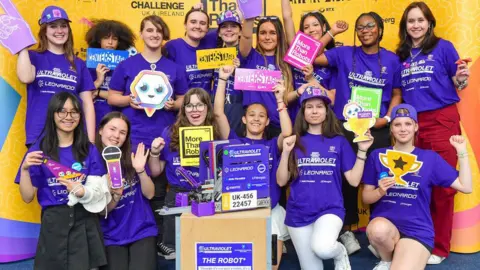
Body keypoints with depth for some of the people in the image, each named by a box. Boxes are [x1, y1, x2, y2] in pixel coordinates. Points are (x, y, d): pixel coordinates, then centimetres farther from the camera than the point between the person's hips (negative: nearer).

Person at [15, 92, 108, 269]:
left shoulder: (90, 150, 1)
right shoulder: (39, 150, 0)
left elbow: (98, 192, -1)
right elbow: (27, 197, 0)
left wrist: (82, 192, -21)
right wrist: (25, 169, -15)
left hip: (85, 222, 0)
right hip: (53, 224, 0)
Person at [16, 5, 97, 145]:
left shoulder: (78, 64, 10)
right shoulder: (33, 57, 7)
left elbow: (87, 103, 7)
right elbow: (26, 78, -17)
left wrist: (91, 140, -1)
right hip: (39, 136, -1)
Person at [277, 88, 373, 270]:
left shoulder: (339, 141, 3)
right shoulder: (295, 141, 2)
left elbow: (354, 180, 0)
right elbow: (281, 181, -1)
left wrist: (362, 150, -8)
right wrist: (286, 152, -13)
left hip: (330, 208, -1)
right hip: (299, 212, 1)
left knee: (322, 247, -30)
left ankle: (340, 253, 2)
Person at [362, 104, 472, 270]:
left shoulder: (430, 157, 6)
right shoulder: (377, 156, 5)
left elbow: (466, 187, 2)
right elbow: (366, 198, 5)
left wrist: (462, 152, -4)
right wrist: (380, 191, -16)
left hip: (417, 230, -1)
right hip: (384, 221, 1)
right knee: (378, 229, -36)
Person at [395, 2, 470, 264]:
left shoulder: (443, 47, 1)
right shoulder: (401, 55, 12)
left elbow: (457, 84, 2)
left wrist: (461, 78, -18)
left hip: (442, 120, -4)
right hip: (413, 123, 4)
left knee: (442, 184, 0)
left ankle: (439, 247, 12)